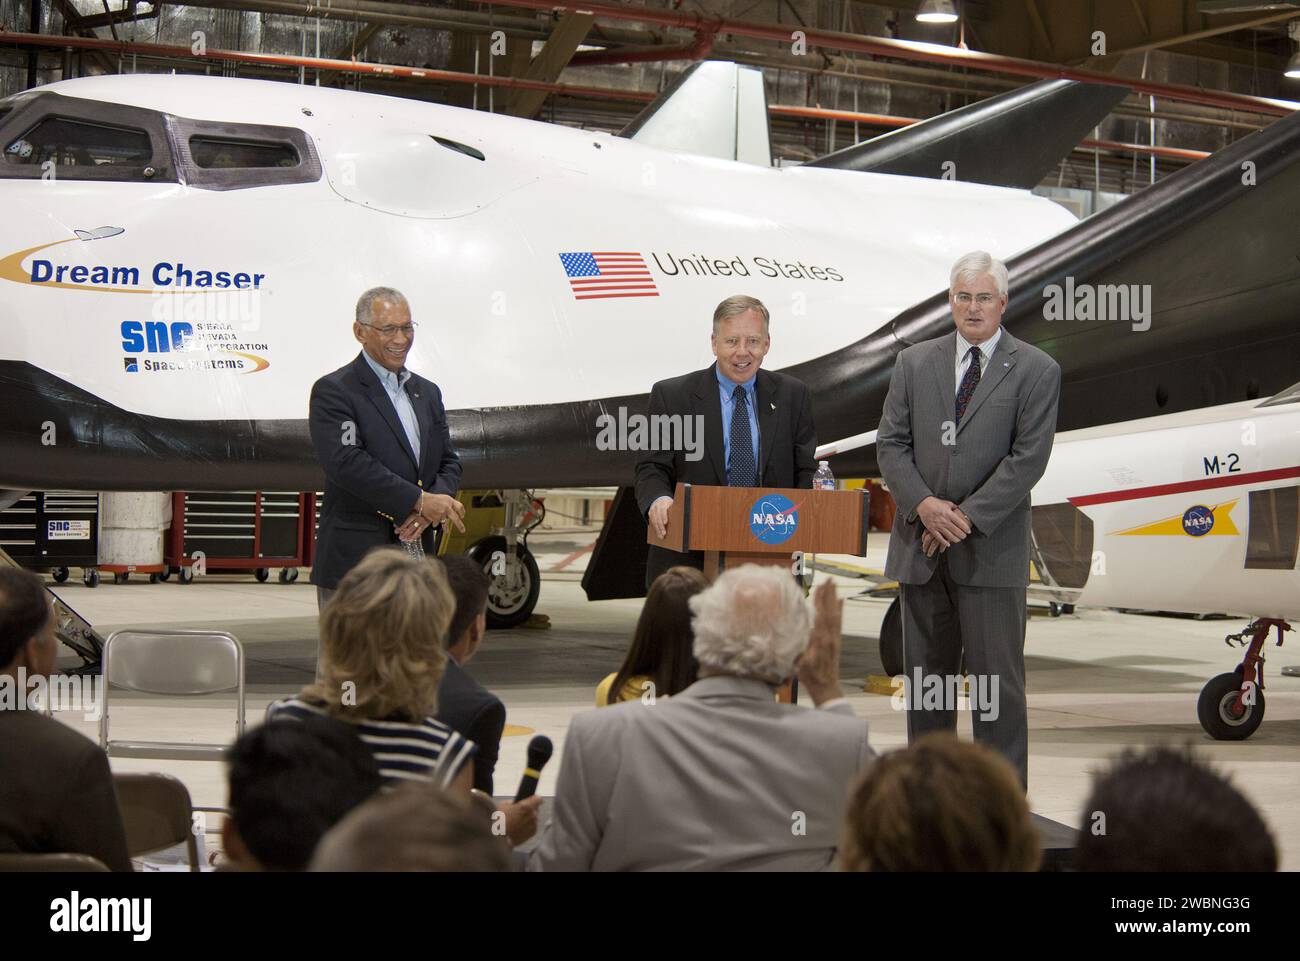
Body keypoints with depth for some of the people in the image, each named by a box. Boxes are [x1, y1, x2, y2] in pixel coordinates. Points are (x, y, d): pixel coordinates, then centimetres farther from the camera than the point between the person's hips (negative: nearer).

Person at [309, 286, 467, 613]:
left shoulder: (427, 392, 19)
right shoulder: (332, 391, -4)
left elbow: (449, 462, 16)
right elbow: (346, 462, -16)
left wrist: (429, 510, -6)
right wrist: (420, 501, -17)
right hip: (353, 563, -6)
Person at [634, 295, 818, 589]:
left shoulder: (792, 396, 9)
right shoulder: (671, 396, 2)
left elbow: (805, 471, 10)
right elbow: (652, 468, -1)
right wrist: (658, 500, -24)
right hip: (687, 563, -1)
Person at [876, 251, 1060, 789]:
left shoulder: (1036, 372, 0)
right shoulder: (915, 363, 10)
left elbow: (1028, 458, -8)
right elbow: (891, 443, 5)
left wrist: (967, 517, -14)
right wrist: (923, 505, -11)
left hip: (991, 549, -4)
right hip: (920, 544, 4)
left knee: (997, 679, -4)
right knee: (924, 675, 10)